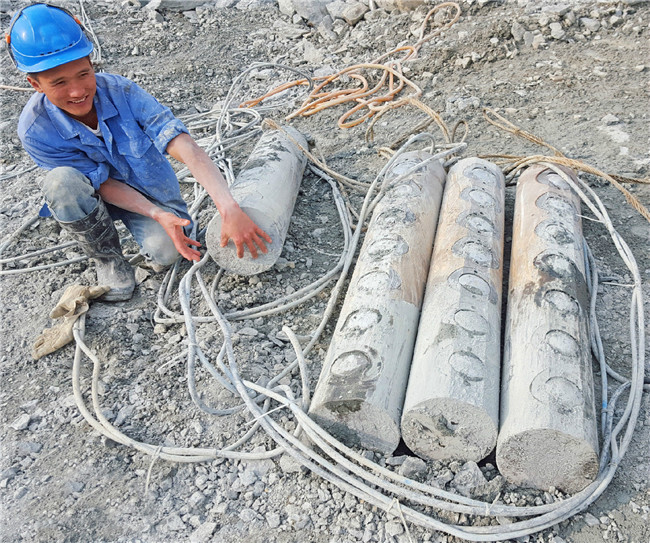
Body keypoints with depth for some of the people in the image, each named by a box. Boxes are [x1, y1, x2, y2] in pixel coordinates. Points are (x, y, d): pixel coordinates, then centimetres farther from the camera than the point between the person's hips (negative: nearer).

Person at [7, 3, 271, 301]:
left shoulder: (119, 90, -27)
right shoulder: (35, 131, -25)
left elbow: (186, 148, -36)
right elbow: (104, 184, -19)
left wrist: (230, 210, -47)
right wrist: (158, 215, -32)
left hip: (150, 190, -1)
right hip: (97, 194, 1)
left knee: (164, 253, -28)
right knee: (61, 182, -33)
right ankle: (108, 260, -8)